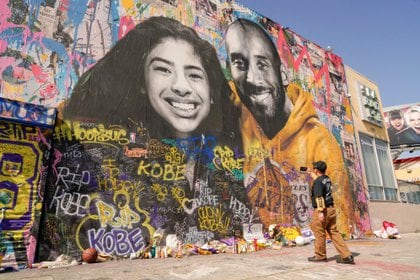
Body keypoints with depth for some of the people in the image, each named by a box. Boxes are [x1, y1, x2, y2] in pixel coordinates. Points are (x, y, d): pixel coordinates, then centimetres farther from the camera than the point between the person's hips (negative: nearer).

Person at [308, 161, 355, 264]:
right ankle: (347, 256, 8)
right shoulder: (327, 179, 11)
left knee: (319, 233, 4)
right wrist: (311, 173, 47)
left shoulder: (317, 182, -14)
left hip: (322, 210, -8)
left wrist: (320, 211, -27)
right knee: (334, 232, 11)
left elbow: (319, 197, -24)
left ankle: (320, 256, 17)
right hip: (331, 209, 8)